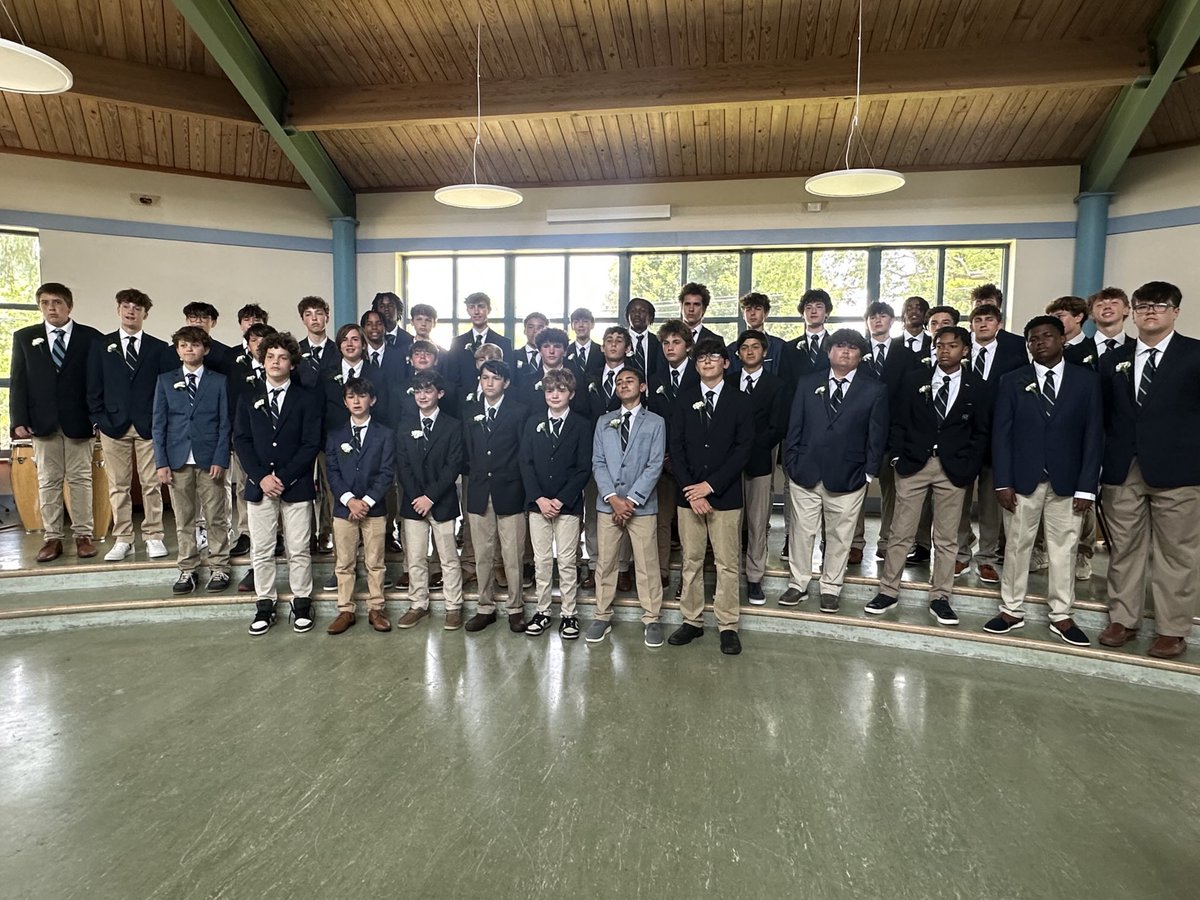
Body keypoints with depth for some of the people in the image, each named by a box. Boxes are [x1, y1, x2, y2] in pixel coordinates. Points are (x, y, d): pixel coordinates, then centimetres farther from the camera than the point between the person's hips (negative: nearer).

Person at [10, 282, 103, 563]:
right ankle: (52, 537, 11)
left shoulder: (91, 337, 1)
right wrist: (19, 420, -2)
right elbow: (17, 381, 6)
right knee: (48, 481, 5)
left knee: (81, 479, 4)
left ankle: (84, 535, 9)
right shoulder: (24, 337, 8)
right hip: (42, 421, 2)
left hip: (79, 420, -2)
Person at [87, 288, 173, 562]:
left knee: (152, 484, 2)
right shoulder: (100, 346, 9)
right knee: (118, 486, 5)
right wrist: (101, 420, -2)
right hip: (114, 426, 1)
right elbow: (94, 388, 6)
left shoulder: (159, 348, 6)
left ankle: (153, 537, 11)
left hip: (149, 426, -1)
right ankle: (122, 540, 12)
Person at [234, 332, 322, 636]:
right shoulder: (248, 399, 10)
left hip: (296, 485, -2)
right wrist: (261, 477, -10)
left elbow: (311, 444, -5)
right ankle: (265, 606, 18)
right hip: (259, 485, 2)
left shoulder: (307, 398, 2)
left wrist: (284, 477, -12)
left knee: (298, 550, 4)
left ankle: (302, 604, 17)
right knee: (261, 551, 7)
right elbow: (241, 440, 3)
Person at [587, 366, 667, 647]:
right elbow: (598, 463, 4)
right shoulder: (603, 422, 11)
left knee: (647, 564, 2)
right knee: (605, 563, 8)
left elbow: (654, 465, -5)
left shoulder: (655, 423, 3)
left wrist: (631, 500, -12)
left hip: (641, 505, -2)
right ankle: (602, 616, 19)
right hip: (608, 504, 3)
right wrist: (613, 498, -9)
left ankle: (651, 620, 13)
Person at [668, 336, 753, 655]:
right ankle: (692, 621, 20)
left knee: (727, 563, 3)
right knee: (691, 561, 9)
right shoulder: (684, 403, 9)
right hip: (688, 494, 2)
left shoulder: (740, 402, 2)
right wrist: (691, 491, -10)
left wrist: (711, 485, -13)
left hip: (725, 495, -2)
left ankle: (727, 626, 14)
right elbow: (676, 448, 2)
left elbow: (743, 449, -5)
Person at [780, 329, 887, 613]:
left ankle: (831, 588, 25)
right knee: (801, 532, 9)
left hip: (847, 478, -1)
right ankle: (798, 584, 25)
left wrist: (868, 473, -3)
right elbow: (795, 427, 6)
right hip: (805, 473, 1)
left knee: (839, 536, 9)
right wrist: (792, 463, 1)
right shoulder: (807, 384, 6)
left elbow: (877, 437, 1)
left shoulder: (874, 391, 1)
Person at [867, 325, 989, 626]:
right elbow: (898, 421, 5)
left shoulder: (976, 388, 4)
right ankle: (888, 591, 13)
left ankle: (940, 598, 17)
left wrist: (969, 468, -3)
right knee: (900, 533, 3)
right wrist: (896, 456, -4)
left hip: (953, 469, 1)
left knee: (947, 538, 7)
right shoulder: (913, 379, 4)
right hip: (913, 464, 0)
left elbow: (981, 432, 6)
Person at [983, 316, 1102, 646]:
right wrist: (1002, 482, -7)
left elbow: (1094, 435, 0)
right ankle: (1012, 610, 18)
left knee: (1064, 549, 7)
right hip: (1023, 480, 0)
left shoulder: (1087, 380, 3)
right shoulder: (1012, 381, 3)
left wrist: (1087, 486, -6)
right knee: (1017, 546, 7)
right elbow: (1001, 434, 0)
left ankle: (1061, 616, 20)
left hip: (1067, 482, 0)